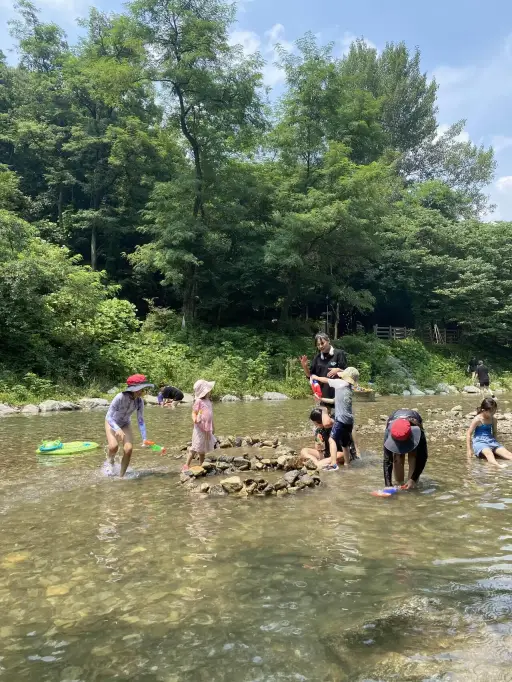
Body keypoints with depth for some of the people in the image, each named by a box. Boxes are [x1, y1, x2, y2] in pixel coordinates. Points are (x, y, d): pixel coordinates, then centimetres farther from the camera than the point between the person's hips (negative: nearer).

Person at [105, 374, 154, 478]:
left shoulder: (139, 401, -21)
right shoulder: (120, 398, -35)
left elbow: (141, 421, -13)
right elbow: (108, 417, -33)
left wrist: (144, 438, -23)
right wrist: (117, 429, -50)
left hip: (125, 424, 3)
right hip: (112, 423, -3)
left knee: (129, 449, -14)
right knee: (114, 446, -26)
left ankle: (121, 475, 7)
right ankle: (111, 461, 11)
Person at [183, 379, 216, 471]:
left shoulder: (208, 401, 12)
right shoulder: (198, 401, -11)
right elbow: (194, 413, -14)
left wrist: (212, 426, 22)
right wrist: (195, 419, -35)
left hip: (207, 429, 7)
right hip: (200, 428, -7)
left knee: (203, 449, 15)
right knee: (196, 448, -6)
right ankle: (187, 465, 1)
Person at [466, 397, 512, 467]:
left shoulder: (493, 419, 6)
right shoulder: (478, 419, -11)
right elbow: (469, 434, -9)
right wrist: (469, 450, -10)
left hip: (491, 441, 6)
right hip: (479, 442, -6)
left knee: (506, 452, -18)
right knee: (488, 453, -37)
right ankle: (498, 465, -63)